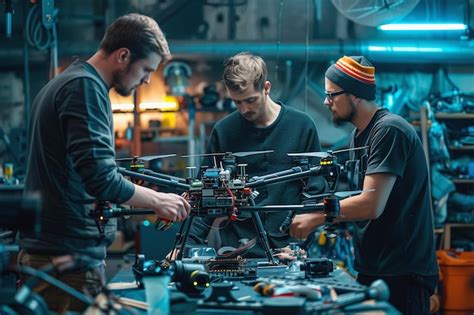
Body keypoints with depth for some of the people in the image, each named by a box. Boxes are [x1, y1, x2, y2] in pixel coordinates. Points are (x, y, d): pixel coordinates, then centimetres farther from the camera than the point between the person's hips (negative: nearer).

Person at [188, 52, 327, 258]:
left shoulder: (302, 126, 1)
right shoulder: (223, 131, 3)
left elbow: (315, 190, 5)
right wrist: (188, 245, -7)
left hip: (286, 248, 0)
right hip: (232, 248, 0)